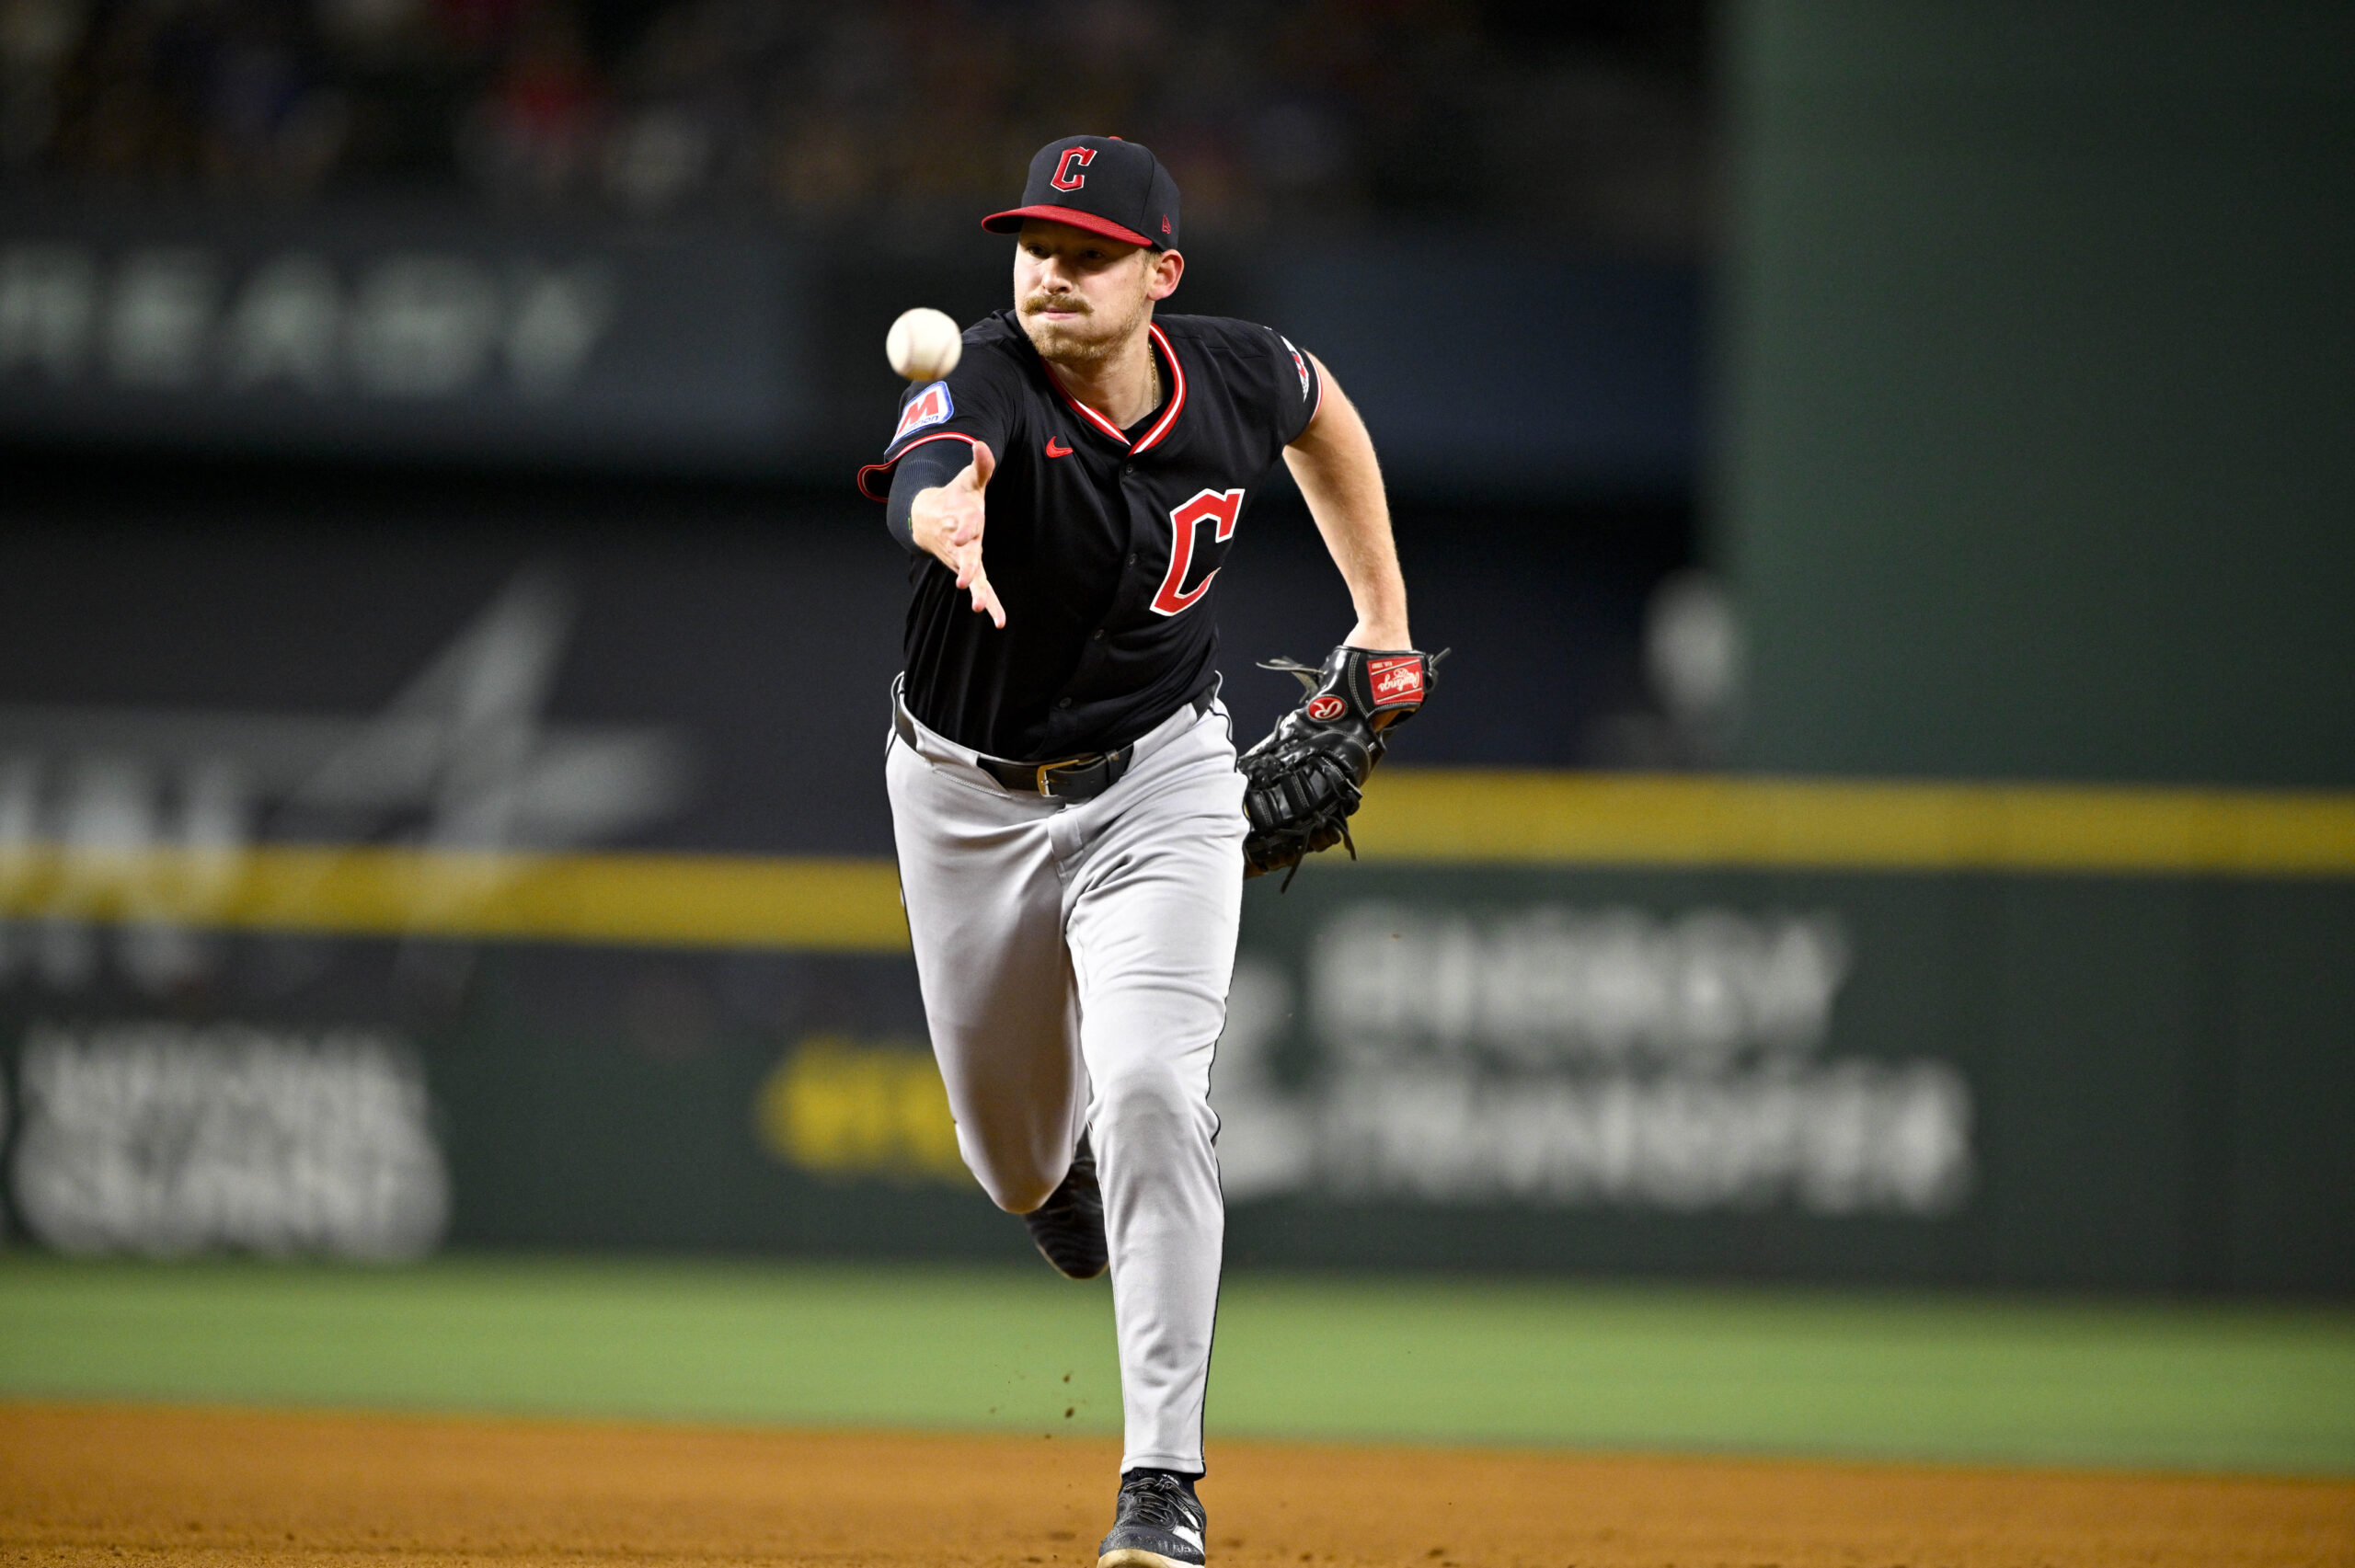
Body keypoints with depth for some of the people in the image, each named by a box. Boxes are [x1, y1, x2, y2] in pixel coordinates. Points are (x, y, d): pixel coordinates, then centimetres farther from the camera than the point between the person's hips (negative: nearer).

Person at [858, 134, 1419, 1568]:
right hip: (970, 793, 0)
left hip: (1158, 780, 0)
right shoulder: (990, 384, -26)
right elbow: (933, 474, -51)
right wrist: (949, 519, -76)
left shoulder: (1237, 382, -14)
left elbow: (1322, 413, 12)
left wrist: (1384, 619, 13)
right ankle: (1063, 1180, 56)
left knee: (1152, 1093, -21)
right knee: (1016, 1154, 15)